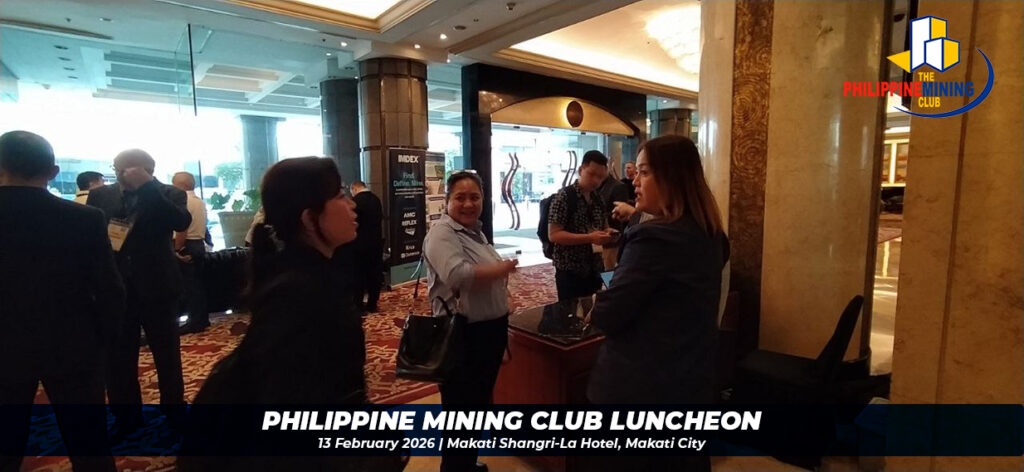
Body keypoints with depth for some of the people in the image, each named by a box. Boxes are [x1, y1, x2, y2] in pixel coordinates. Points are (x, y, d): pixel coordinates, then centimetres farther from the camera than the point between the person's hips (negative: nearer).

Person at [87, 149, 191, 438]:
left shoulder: (168, 195, -5)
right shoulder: (100, 196, 5)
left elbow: (182, 222, -24)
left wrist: (146, 186, -25)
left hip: (155, 286, -2)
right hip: (114, 287, 3)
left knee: (167, 355, 10)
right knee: (117, 358, 11)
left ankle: (175, 413, 26)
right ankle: (126, 418, 27)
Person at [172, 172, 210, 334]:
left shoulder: (183, 201, -13)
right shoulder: (200, 202, 14)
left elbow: (182, 229, -20)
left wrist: (177, 249, -16)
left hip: (186, 246, -8)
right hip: (199, 244, 8)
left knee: (189, 284, -3)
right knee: (198, 282, 12)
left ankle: (195, 322, 1)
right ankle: (202, 318, 18)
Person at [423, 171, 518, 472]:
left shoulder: (474, 232, 12)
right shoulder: (442, 233, -17)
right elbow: (458, 275, -34)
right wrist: (503, 268, -23)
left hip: (489, 331, 10)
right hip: (464, 337, -10)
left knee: (478, 404, 24)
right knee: (460, 409, 6)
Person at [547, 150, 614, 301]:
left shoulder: (598, 199, 9)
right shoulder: (564, 196, -11)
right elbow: (553, 234, -17)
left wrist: (607, 234, -4)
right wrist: (589, 238, -25)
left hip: (594, 270, 7)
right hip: (570, 272, -6)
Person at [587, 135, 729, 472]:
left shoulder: (654, 238, -24)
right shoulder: (709, 236, 4)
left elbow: (606, 317, -21)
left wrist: (598, 309, -1)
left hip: (641, 388, -8)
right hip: (693, 383, 8)